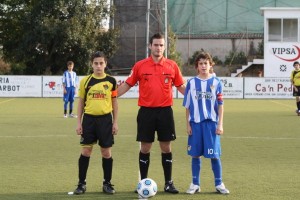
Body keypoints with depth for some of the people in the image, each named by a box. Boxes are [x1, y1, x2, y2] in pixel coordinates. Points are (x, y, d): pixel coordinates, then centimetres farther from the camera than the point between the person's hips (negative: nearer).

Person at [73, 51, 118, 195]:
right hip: (89, 119, 0)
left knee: (106, 152, 4)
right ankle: (81, 183, 11)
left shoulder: (111, 81, 1)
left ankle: (107, 183, 15)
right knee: (85, 151, 2)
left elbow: (114, 102, 7)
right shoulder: (85, 81, 2)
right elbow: (81, 102, 7)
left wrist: (115, 122, 2)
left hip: (105, 119, 0)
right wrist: (79, 122, 2)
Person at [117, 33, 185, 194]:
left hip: (165, 111, 1)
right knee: (145, 148, 5)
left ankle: (168, 183, 13)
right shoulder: (140, 66, 0)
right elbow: (127, 85, 7)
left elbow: (180, 86, 11)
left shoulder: (172, 66, 2)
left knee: (166, 147, 5)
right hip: (146, 111, -1)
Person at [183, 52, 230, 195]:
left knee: (214, 155, 0)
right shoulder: (191, 83, 5)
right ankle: (195, 184, 15)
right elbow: (187, 106, 7)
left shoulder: (216, 82, 3)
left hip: (211, 122, -1)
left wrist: (220, 124, -3)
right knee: (195, 154, 6)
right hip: (195, 122, 1)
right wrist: (188, 124, 2)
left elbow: (220, 105, 2)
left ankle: (219, 184, 10)